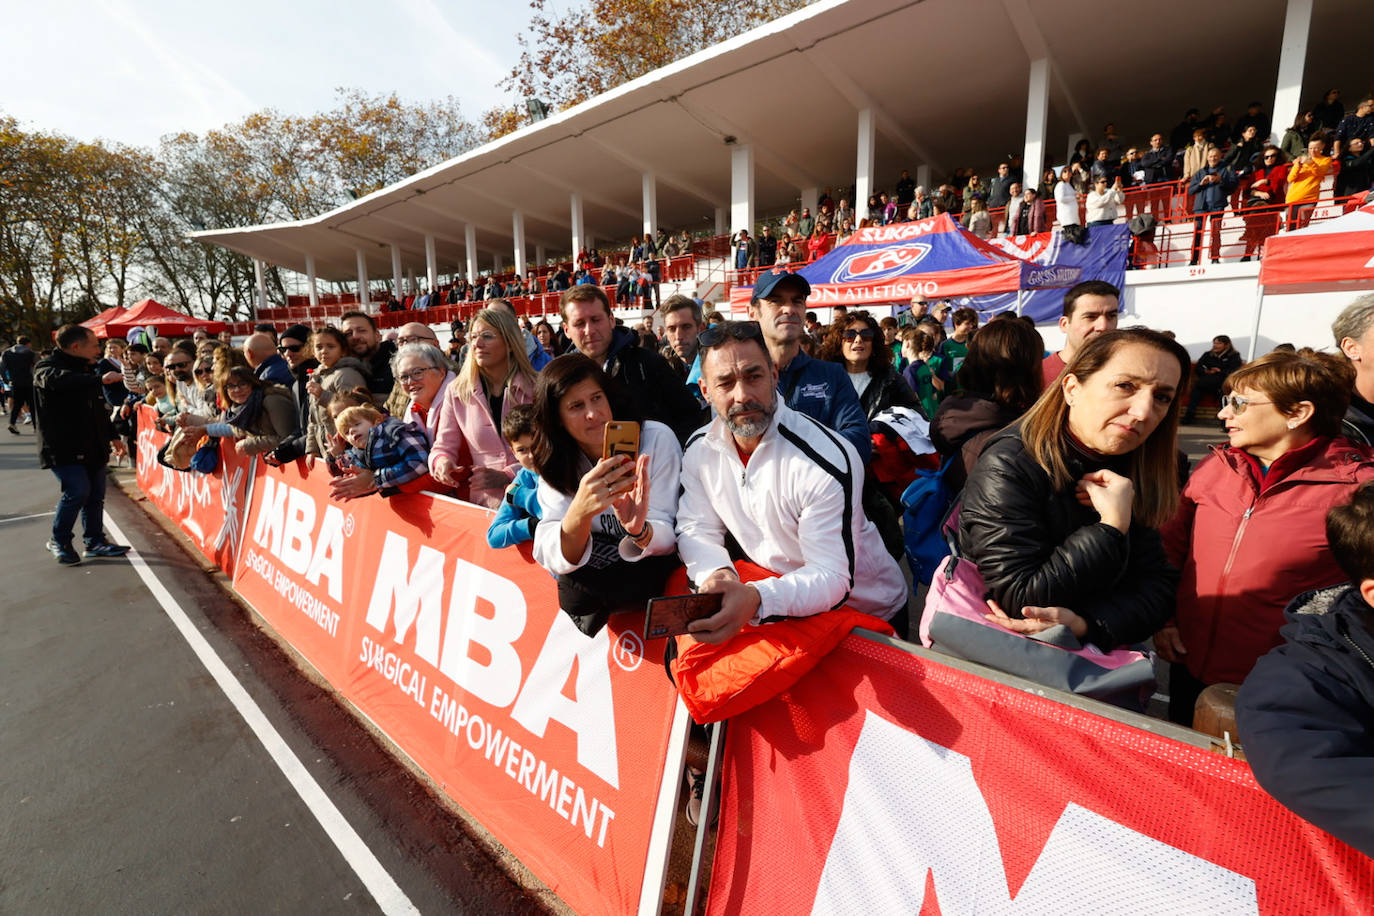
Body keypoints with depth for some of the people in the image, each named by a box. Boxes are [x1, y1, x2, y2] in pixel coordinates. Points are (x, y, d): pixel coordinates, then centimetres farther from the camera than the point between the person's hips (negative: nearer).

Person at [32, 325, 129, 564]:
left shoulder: (87, 370, 16)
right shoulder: (47, 367, -9)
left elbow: (100, 408, 24)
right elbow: (57, 379, -37)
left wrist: (112, 435, 23)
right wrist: (99, 379, -46)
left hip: (92, 446, 7)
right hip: (63, 447, -7)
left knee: (95, 494, 8)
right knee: (78, 490, -17)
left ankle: (95, 542, 20)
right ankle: (59, 540, 4)